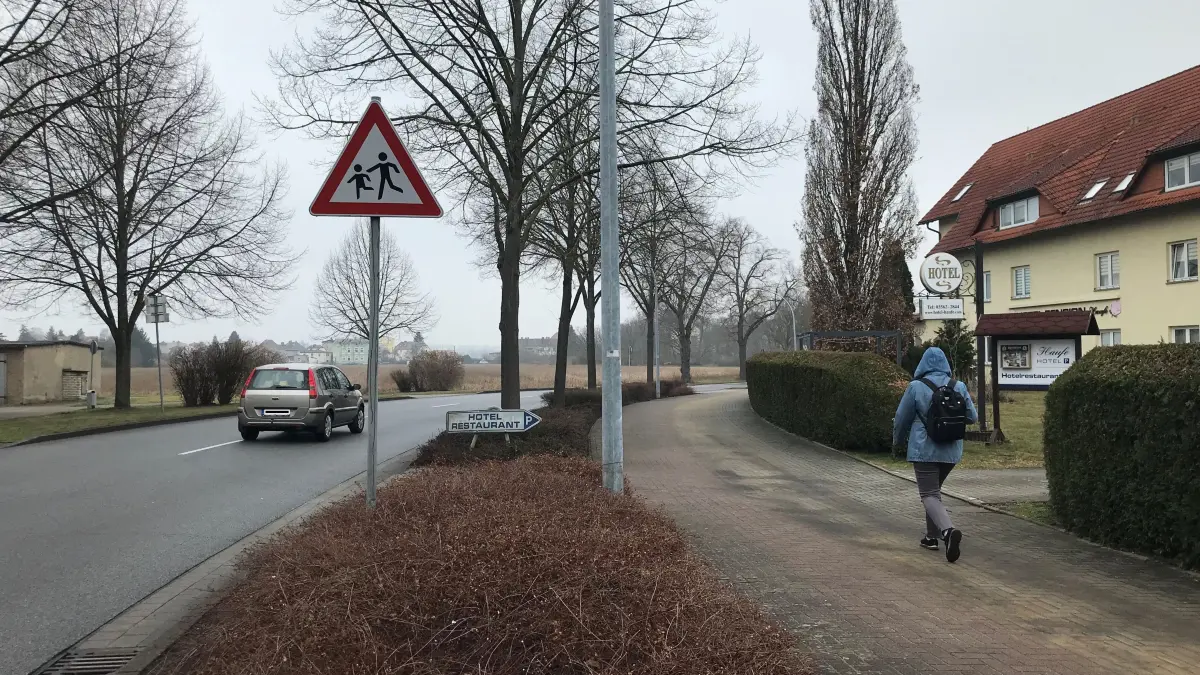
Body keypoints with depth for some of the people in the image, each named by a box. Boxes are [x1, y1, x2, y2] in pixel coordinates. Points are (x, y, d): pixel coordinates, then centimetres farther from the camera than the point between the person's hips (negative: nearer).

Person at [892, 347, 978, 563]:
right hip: (951, 451, 5)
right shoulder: (959, 386, 0)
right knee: (934, 489, 22)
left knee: (929, 494, -3)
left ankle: (948, 530, -28)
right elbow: (972, 417, 7)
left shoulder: (916, 386, -10)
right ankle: (932, 536, 28)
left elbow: (902, 418, -1)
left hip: (924, 450, -5)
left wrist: (898, 439, 17)